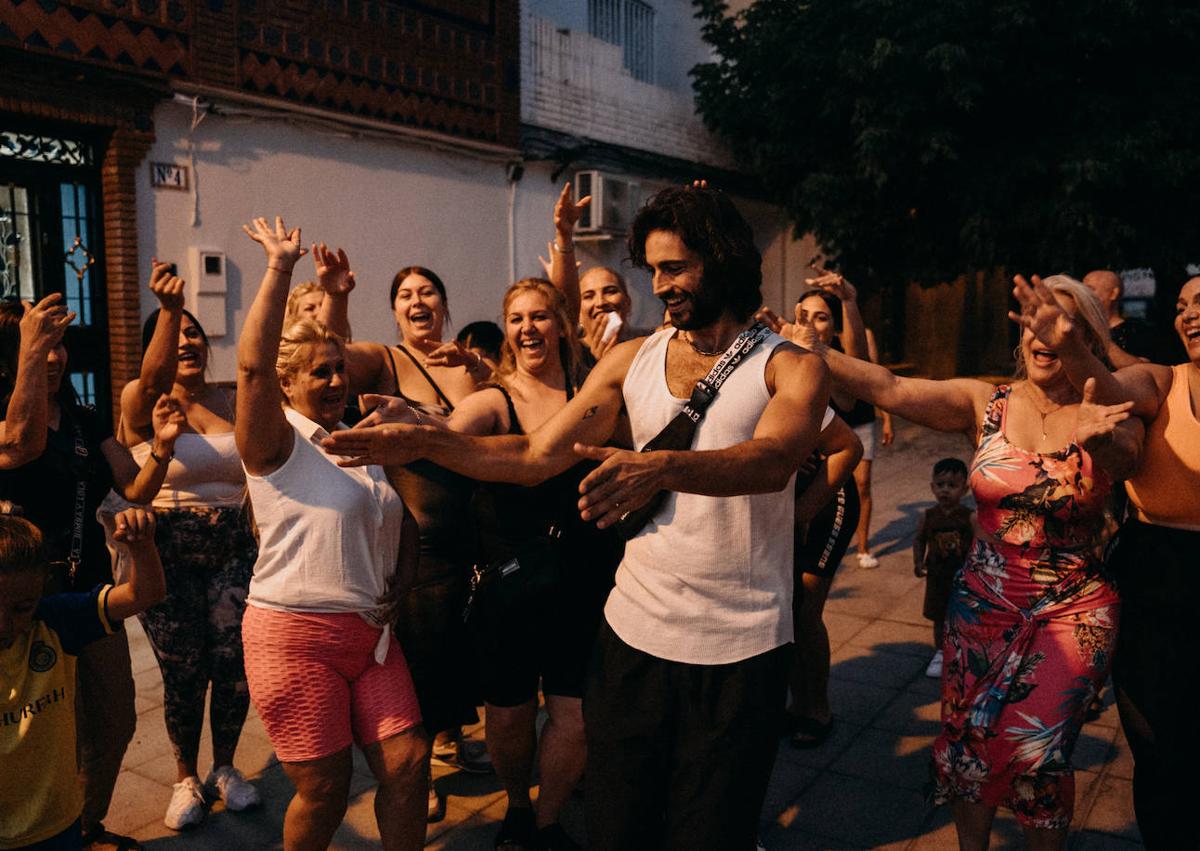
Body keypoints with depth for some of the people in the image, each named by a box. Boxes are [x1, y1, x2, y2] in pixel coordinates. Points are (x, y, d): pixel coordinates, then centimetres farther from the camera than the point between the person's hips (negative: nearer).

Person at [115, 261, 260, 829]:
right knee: (183, 674, 4)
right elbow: (154, 377, -26)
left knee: (233, 666, 3)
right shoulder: (142, 401, -4)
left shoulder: (230, 401, 7)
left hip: (233, 549, 2)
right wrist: (168, 307, -44)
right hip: (168, 554, -2)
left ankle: (224, 767, 28)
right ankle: (186, 778, 29)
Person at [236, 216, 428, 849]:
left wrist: (403, 575, 11)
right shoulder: (279, 441, -6)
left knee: (408, 763, 2)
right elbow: (251, 365, -24)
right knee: (325, 788, 3)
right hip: (294, 636, -6)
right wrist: (280, 269, -23)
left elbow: (398, 516, 26)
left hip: (370, 633, 6)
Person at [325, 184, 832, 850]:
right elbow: (537, 455, 2)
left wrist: (659, 467, -45)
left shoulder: (790, 367, -6)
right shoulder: (632, 360, 5)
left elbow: (772, 461, -27)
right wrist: (424, 442, -9)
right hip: (634, 635, 3)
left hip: (740, 650, -3)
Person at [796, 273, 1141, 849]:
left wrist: (1100, 440, -52)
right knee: (968, 737, 9)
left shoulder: (1108, 419, -5)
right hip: (983, 602, 2)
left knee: (1037, 749, -5)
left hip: (1073, 611, -1)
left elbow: (1122, 457, -29)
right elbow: (891, 390, -17)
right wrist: (814, 352, -30)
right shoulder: (985, 403, -3)